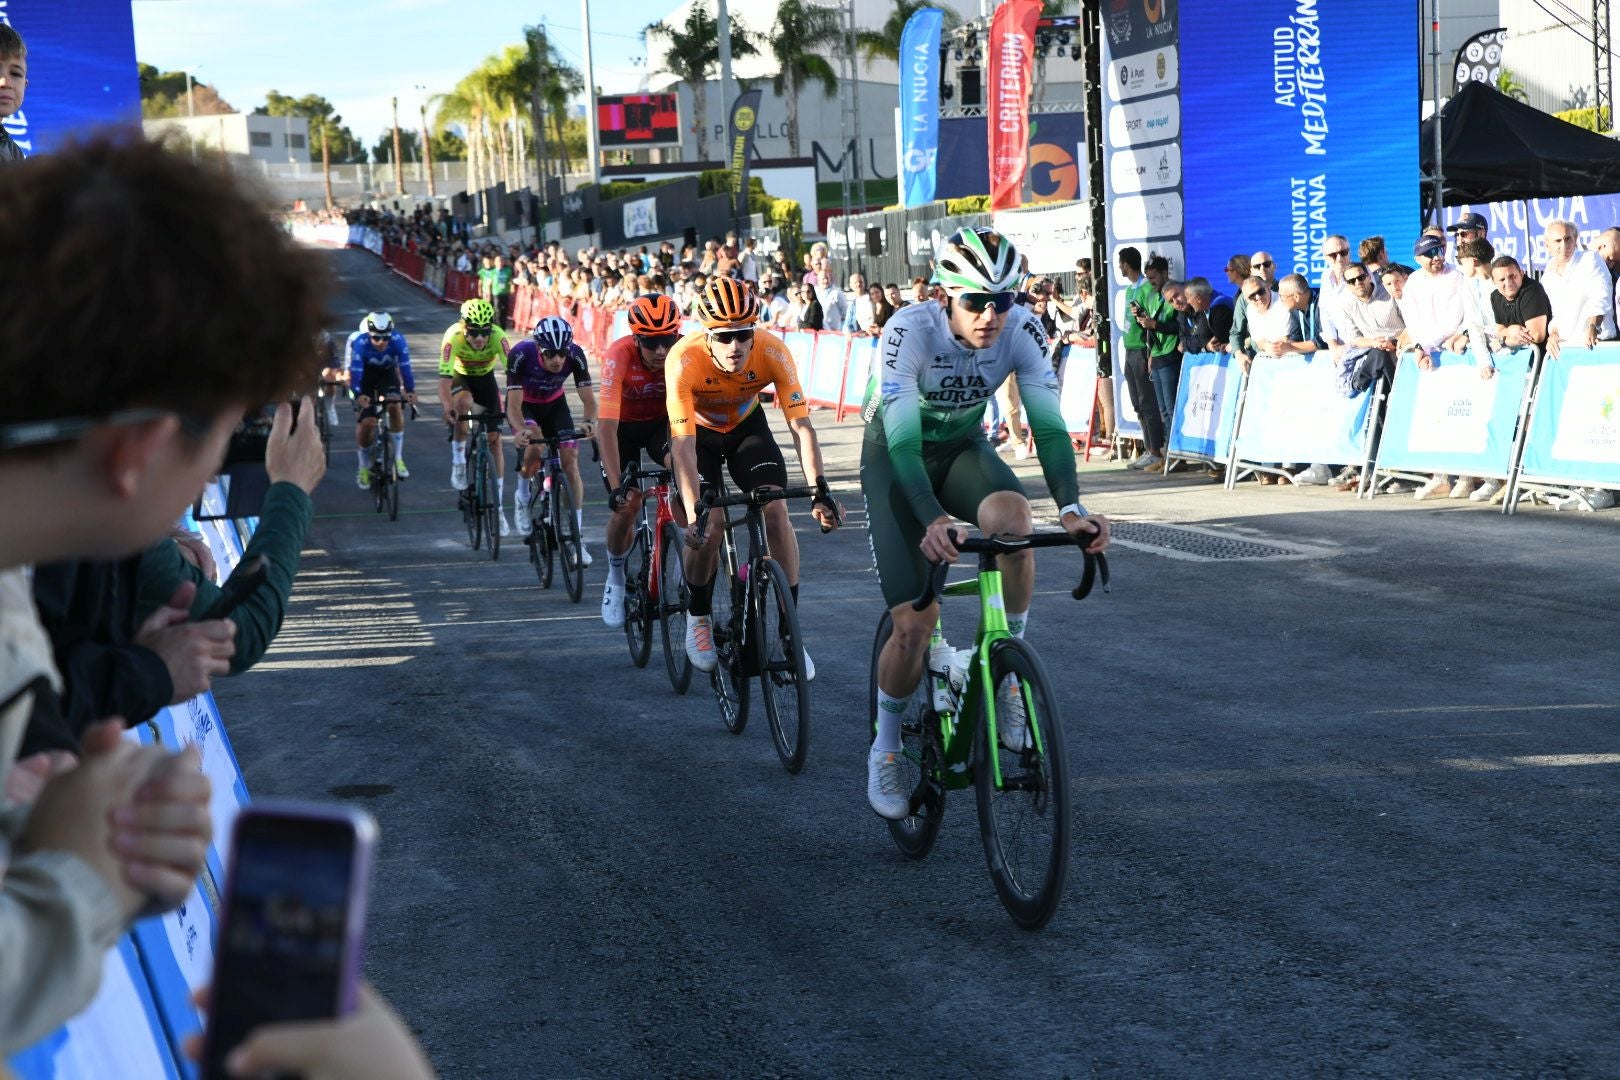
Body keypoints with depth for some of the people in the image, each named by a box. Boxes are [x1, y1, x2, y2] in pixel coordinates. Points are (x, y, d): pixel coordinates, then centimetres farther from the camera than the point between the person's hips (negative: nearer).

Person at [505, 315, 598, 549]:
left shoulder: (575, 355, -30)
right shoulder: (520, 355, -35)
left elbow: (588, 399, -29)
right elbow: (513, 405, -35)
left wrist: (590, 422, -51)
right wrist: (520, 430, -55)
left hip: (554, 404, 2)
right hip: (524, 404, -2)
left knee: (571, 463, -11)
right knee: (534, 446, -32)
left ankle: (578, 537, -5)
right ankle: (522, 499, -2)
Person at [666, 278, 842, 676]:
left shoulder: (772, 352, -31)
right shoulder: (684, 360, -36)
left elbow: (801, 424, -31)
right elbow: (683, 442, -38)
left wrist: (820, 490, -41)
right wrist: (694, 514, -46)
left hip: (747, 425, 2)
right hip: (699, 432, -2)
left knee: (776, 510, -17)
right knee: (710, 523, -19)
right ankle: (697, 617, 7)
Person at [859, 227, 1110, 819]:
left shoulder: (1022, 331, -22)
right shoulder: (910, 330, -32)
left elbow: (1049, 424, -28)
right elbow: (903, 439, -40)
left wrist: (1071, 508, -45)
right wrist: (931, 520, -55)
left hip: (962, 447, 3)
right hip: (893, 457, -3)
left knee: (1012, 516, -35)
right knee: (914, 624, -14)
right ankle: (886, 746, 13)